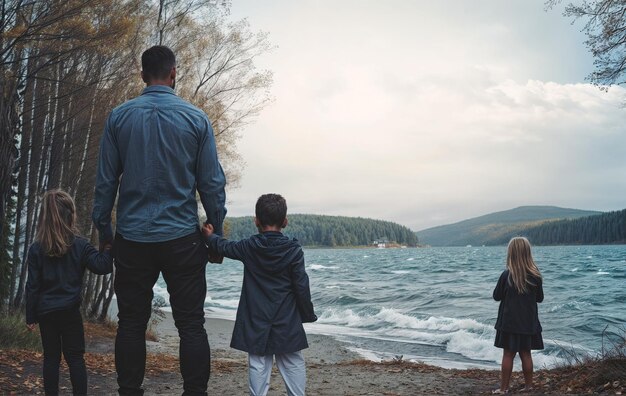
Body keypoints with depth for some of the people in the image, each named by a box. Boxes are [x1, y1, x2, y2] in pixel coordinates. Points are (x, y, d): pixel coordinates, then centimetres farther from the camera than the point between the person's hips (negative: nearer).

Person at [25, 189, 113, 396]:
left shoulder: (36, 249, -3)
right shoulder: (80, 246, -7)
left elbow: (32, 286, -2)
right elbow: (103, 266, -11)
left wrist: (30, 317, 4)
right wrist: (109, 247, 1)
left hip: (46, 312, 1)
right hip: (70, 311, -1)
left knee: (51, 357, 11)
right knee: (75, 358, 6)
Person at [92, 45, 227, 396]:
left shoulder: (119, 116, 2)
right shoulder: (196, 118, -1)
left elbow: (105, 181, 2)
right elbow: (212, 183, -1)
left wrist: (104, 231, 11)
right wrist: (217, 233, 7)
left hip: (133, 239, 2)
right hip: (182, 238, -1)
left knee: (131, 324, 11)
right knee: (191, 325, 4)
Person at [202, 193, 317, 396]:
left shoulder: (249, 247, -4)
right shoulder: (294, 250, -8)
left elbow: (224, 247, 12)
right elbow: (301, 287, -7)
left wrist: (210, 236, 30)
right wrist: (308, 315, 3)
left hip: (256, 321, 1)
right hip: (287, 321, -1)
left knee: (258, 364, 6)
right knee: (293, 363, 9)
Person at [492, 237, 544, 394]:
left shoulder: (506, 275, -15)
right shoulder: (536, 276, -6)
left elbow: (496, 296, -4)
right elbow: (540, 298, 6)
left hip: (509, 322, -3)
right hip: (528, 322, 3)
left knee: (508, 354, 4)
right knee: (526, 353, 13)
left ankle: (504, 388, 9)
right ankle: (528, 386, 20)